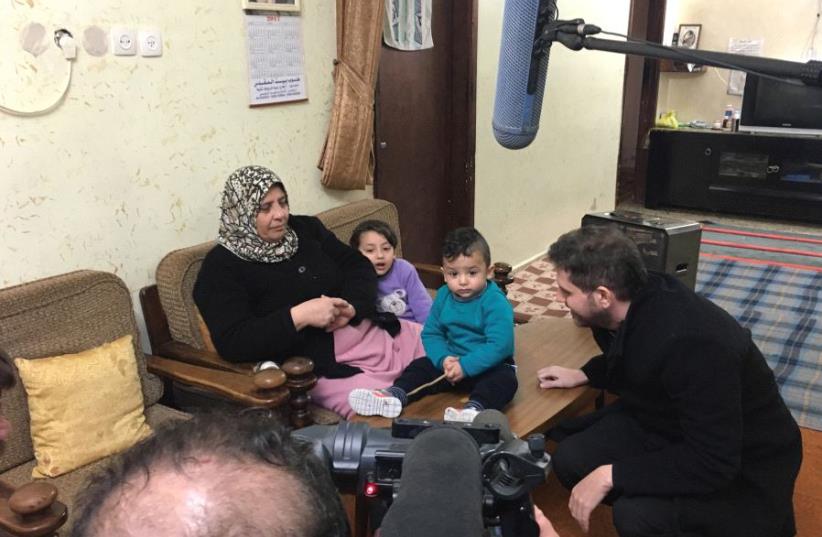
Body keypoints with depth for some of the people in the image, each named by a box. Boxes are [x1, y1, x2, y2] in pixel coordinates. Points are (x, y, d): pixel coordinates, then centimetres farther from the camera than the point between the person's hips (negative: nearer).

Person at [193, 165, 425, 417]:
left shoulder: (305, 228, 11)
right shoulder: (222, 266, -6)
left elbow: (359, 266, 11)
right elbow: (232, 342, -18)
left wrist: (352, 307, -10)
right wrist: (299, 316, -24)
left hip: (371, 333, 7)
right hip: (320, 365, -7)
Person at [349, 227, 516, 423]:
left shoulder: (496, 302, -18)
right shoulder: (443, 296, 0)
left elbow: (499, 346, -26)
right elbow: (431, 334, 3)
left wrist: (465, 366, -30)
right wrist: (443, 359, -16)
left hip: (489, 364, -6)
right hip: (452, 360, 6)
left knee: (504, 379, -34)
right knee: (421, 366, -7)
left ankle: (474, 408, -57)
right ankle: (394, 395, -23)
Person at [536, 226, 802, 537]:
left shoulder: (691, 342, -36)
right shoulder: (632, 305, -10)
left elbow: (712, 463, -34)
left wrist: (610, 475, -31)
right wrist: (582, 375, 2)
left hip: (741, 468, -7)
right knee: (570, 459, -9)